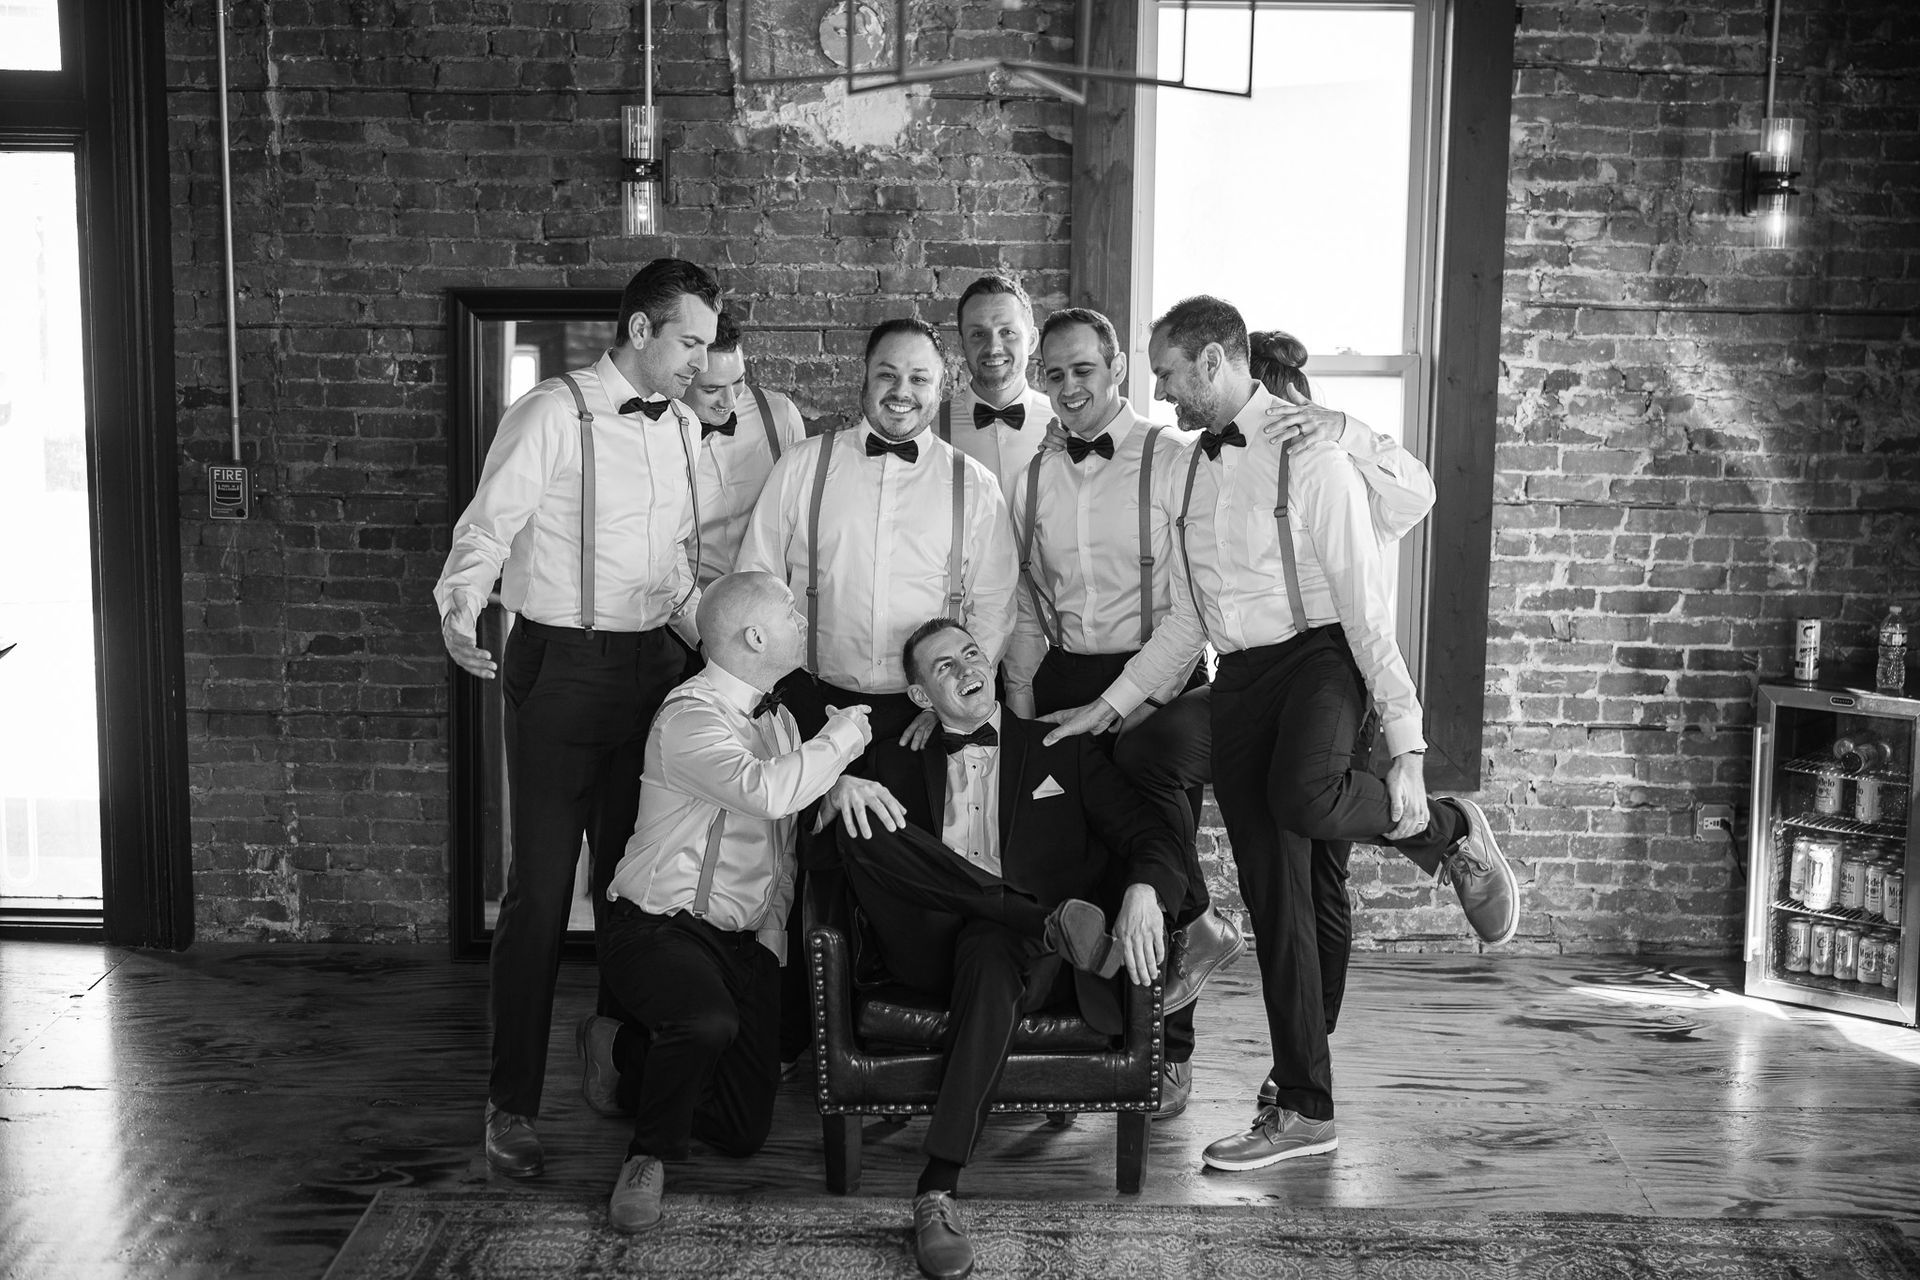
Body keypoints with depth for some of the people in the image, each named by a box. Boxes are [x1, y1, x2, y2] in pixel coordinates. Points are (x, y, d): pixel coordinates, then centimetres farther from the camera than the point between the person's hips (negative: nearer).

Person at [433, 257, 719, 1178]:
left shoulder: (681, 426, 12)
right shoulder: (553, 414, -9)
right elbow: (486, 526, -13)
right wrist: (460, 612, -30)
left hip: (650, 667, 6)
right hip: (561, 667, -6)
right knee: (542, 889, -2)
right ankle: (512, 1104, 9)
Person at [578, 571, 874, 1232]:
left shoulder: (778, 719, 12)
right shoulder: (691, 714, -17)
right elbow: (766, 792, -35)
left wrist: (774, 929, 10)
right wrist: (843, 735, -20)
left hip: (744, 939, 8)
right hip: (660, 927, -8)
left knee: (744, 1130, 3)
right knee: (709, 1022, -39)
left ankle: (622, 1051, 28)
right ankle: (648, 1156, -10)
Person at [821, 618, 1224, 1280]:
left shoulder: (1062, 749, 18)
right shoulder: (896, 761, 22)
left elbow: (1152, 837, 8)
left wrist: (1143, 891, -17)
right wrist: (839, 789, -11)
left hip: (1021, 950, -2)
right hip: (932, 946, 2)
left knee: (992, 952, -39)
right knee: (865, 822, -21)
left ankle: (939, 1189, -36)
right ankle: (1051, 919, -25)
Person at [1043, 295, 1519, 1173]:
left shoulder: (1310, 457, -9)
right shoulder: (1189, 467, 12)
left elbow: (1368, 607, -13)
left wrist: (1407, 747, -17)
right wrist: (1112, 705, 14)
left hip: (1318, 654, -6)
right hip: (1238, 676, 6)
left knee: (1306, 796, -38)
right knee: (1272, 897, 6)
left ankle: (1450, 833, -6)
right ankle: (1301, 1108, 16)